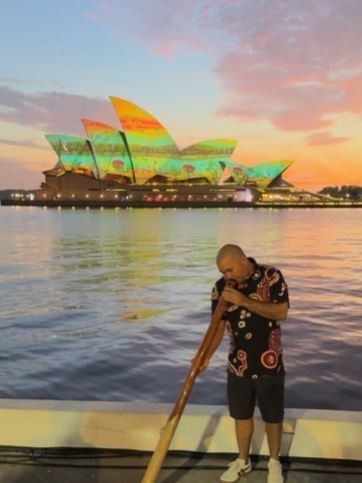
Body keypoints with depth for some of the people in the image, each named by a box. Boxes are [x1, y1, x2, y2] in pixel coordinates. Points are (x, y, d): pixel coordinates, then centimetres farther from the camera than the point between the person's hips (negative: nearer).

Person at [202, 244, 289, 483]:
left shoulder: (272, 276, -12)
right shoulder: (221, 287, -5)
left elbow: (281, 312, -20)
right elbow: (218, 325, -7)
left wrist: (244, 301, -27)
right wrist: (206, 355, -22)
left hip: (269, 364, -2)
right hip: (238, 364, 3)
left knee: (273, 417, 13)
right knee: (242, 415, 16)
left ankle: (274, 462, 35)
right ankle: (243, 461, 37)